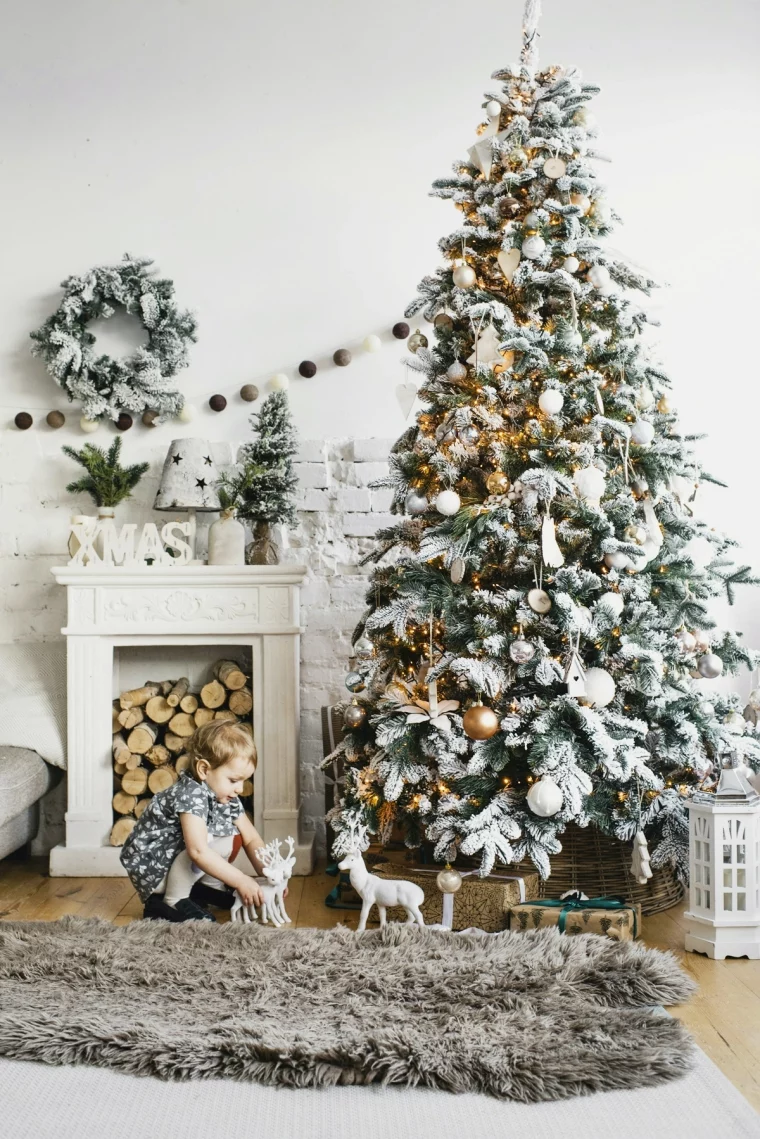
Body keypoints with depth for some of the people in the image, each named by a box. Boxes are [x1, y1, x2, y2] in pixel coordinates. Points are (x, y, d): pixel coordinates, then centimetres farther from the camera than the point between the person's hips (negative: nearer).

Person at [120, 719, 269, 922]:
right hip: (150, 867, -9)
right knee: (206, 837, -28)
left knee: (231, 838, -2)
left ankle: (194, 887, 8)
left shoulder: (227, 796, -2)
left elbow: (251, 838, 2)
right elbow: (198, 851, -39)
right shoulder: (191, 795, -29)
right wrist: (241, 881, -36)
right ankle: (172, 903, -15)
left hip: (180, 860, 9)